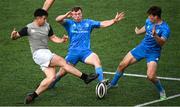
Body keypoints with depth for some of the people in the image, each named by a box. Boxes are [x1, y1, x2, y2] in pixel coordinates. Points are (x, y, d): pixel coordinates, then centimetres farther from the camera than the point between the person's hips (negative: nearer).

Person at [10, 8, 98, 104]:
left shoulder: (47, 26, 10)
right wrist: (13, 35, -25)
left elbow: (53, 38, 18)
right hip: (38, 54, -7)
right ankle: (85, 77, -12)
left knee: (51, 77, -8)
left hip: (47, 53, 7)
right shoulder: (28, 28, -5)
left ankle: (33, 96, -3)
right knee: (62, 62, -17)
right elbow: (15, 37, -1)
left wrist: (61, 40, -2)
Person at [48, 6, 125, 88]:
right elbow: (58, 19, -8)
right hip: (73, 52, 0)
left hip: (86, 51, 0)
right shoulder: (69, 23, 7)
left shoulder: (88, 23, 11)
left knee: (96, 60, -29)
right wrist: (66, 16, -29)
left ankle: (102, 82, -36)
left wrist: (114, 20, -9)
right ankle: (51, 84, 29)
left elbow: (103, 24, 7)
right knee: (62, 72, 2)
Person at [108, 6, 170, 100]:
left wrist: (155, 35, -52)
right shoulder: (148, 21, -4)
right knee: (122, 65, 4)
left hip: (153, 53, -6)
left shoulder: (165, 28, -22)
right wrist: (138, 31, 40)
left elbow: (162, 43, -34)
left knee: (150, 76, -24)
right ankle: (113, 83, 30)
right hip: (142, 47, 6)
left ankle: (161, 91, 7)